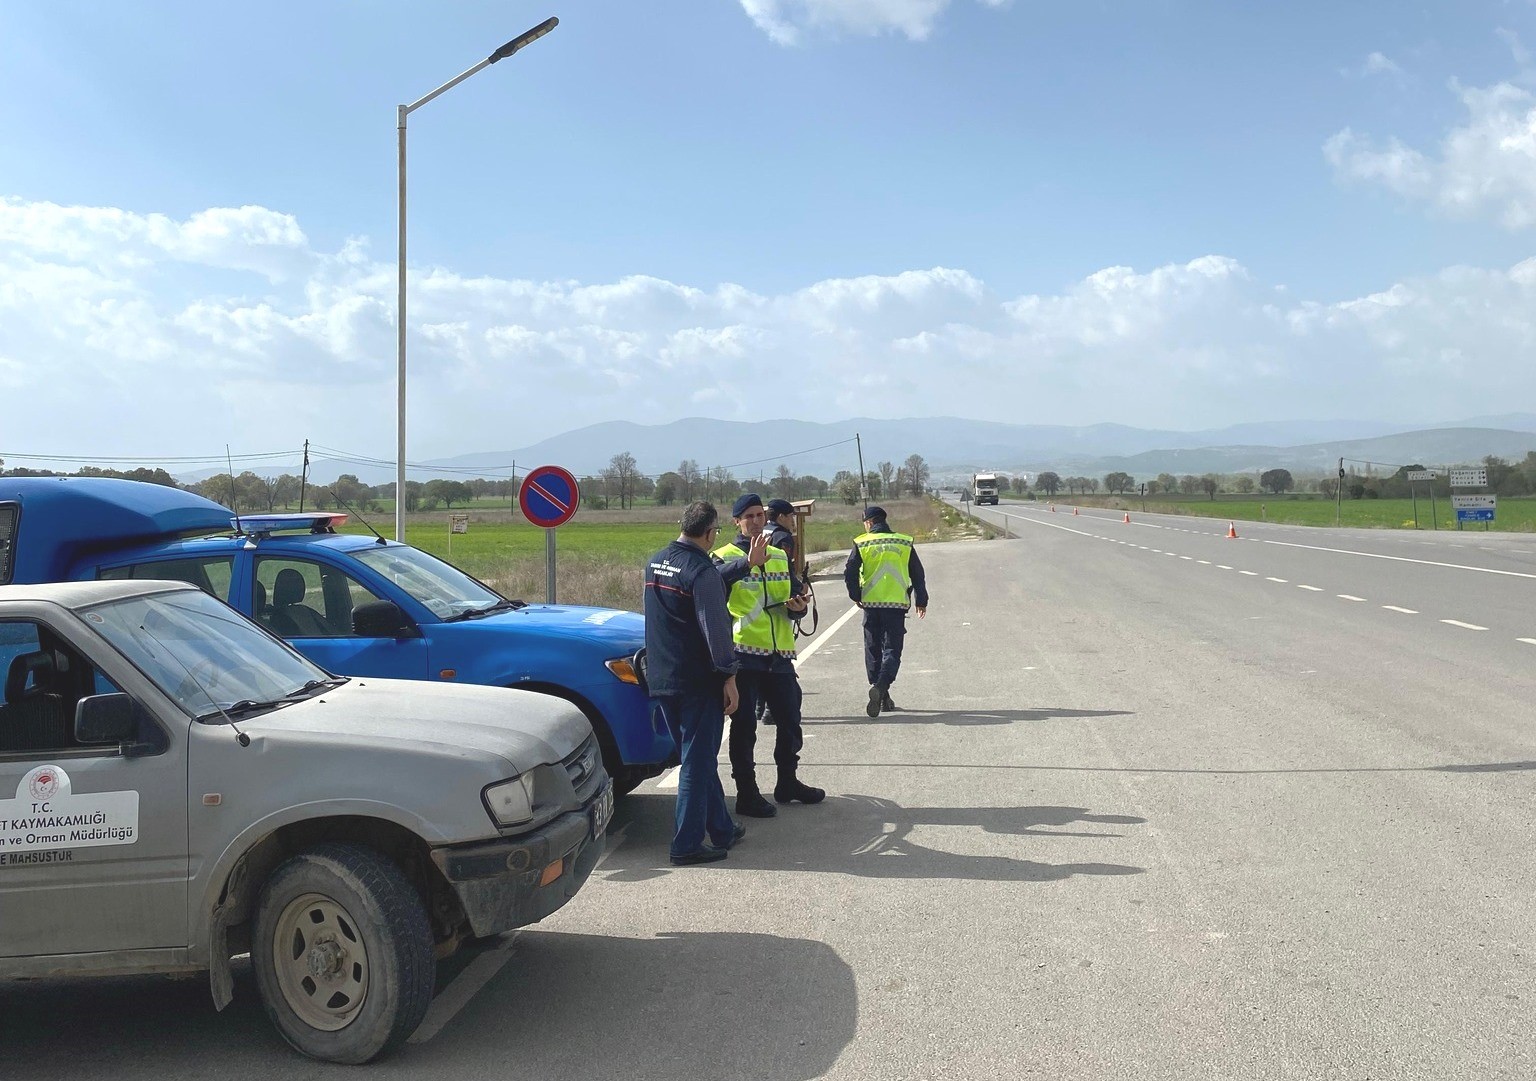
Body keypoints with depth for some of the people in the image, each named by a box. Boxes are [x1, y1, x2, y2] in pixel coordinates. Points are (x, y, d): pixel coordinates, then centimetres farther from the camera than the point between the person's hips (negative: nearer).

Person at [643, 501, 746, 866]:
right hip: (698, 682, -8)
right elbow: (715, 629, -19)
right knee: (697, 761, 0)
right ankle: (686, 844, 4)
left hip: (661, 680, 8)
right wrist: (728, 675, -12)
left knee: (699, 757, 18)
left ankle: (721, 829, 30)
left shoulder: (655, 563, 9)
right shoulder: (702, 570, -17)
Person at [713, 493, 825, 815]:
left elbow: (796, 593, 21)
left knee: (790, 719, 15)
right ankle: (746, 794, 10)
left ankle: (787, 782, 32)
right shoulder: (725, 556, -4)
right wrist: (748, 563, -42)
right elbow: (716, 579, -27)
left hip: (779, 654, 6)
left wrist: (797, 605, -2)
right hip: (744, 653, -6)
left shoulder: (780, 556, 16)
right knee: (744, 725, 0)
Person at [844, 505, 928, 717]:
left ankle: (880, 693, 14)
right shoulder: (905, 543, 6)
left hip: (871, 604, 0)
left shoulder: (861, 543, 0)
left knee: (873, 650, 12)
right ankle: (881, 687, -22)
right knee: (892, 649, 1)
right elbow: (918, 574, 9)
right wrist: (921, 601, 17)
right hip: (897, 604, 0)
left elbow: (850, 572, -7)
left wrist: (856, 596, 6)